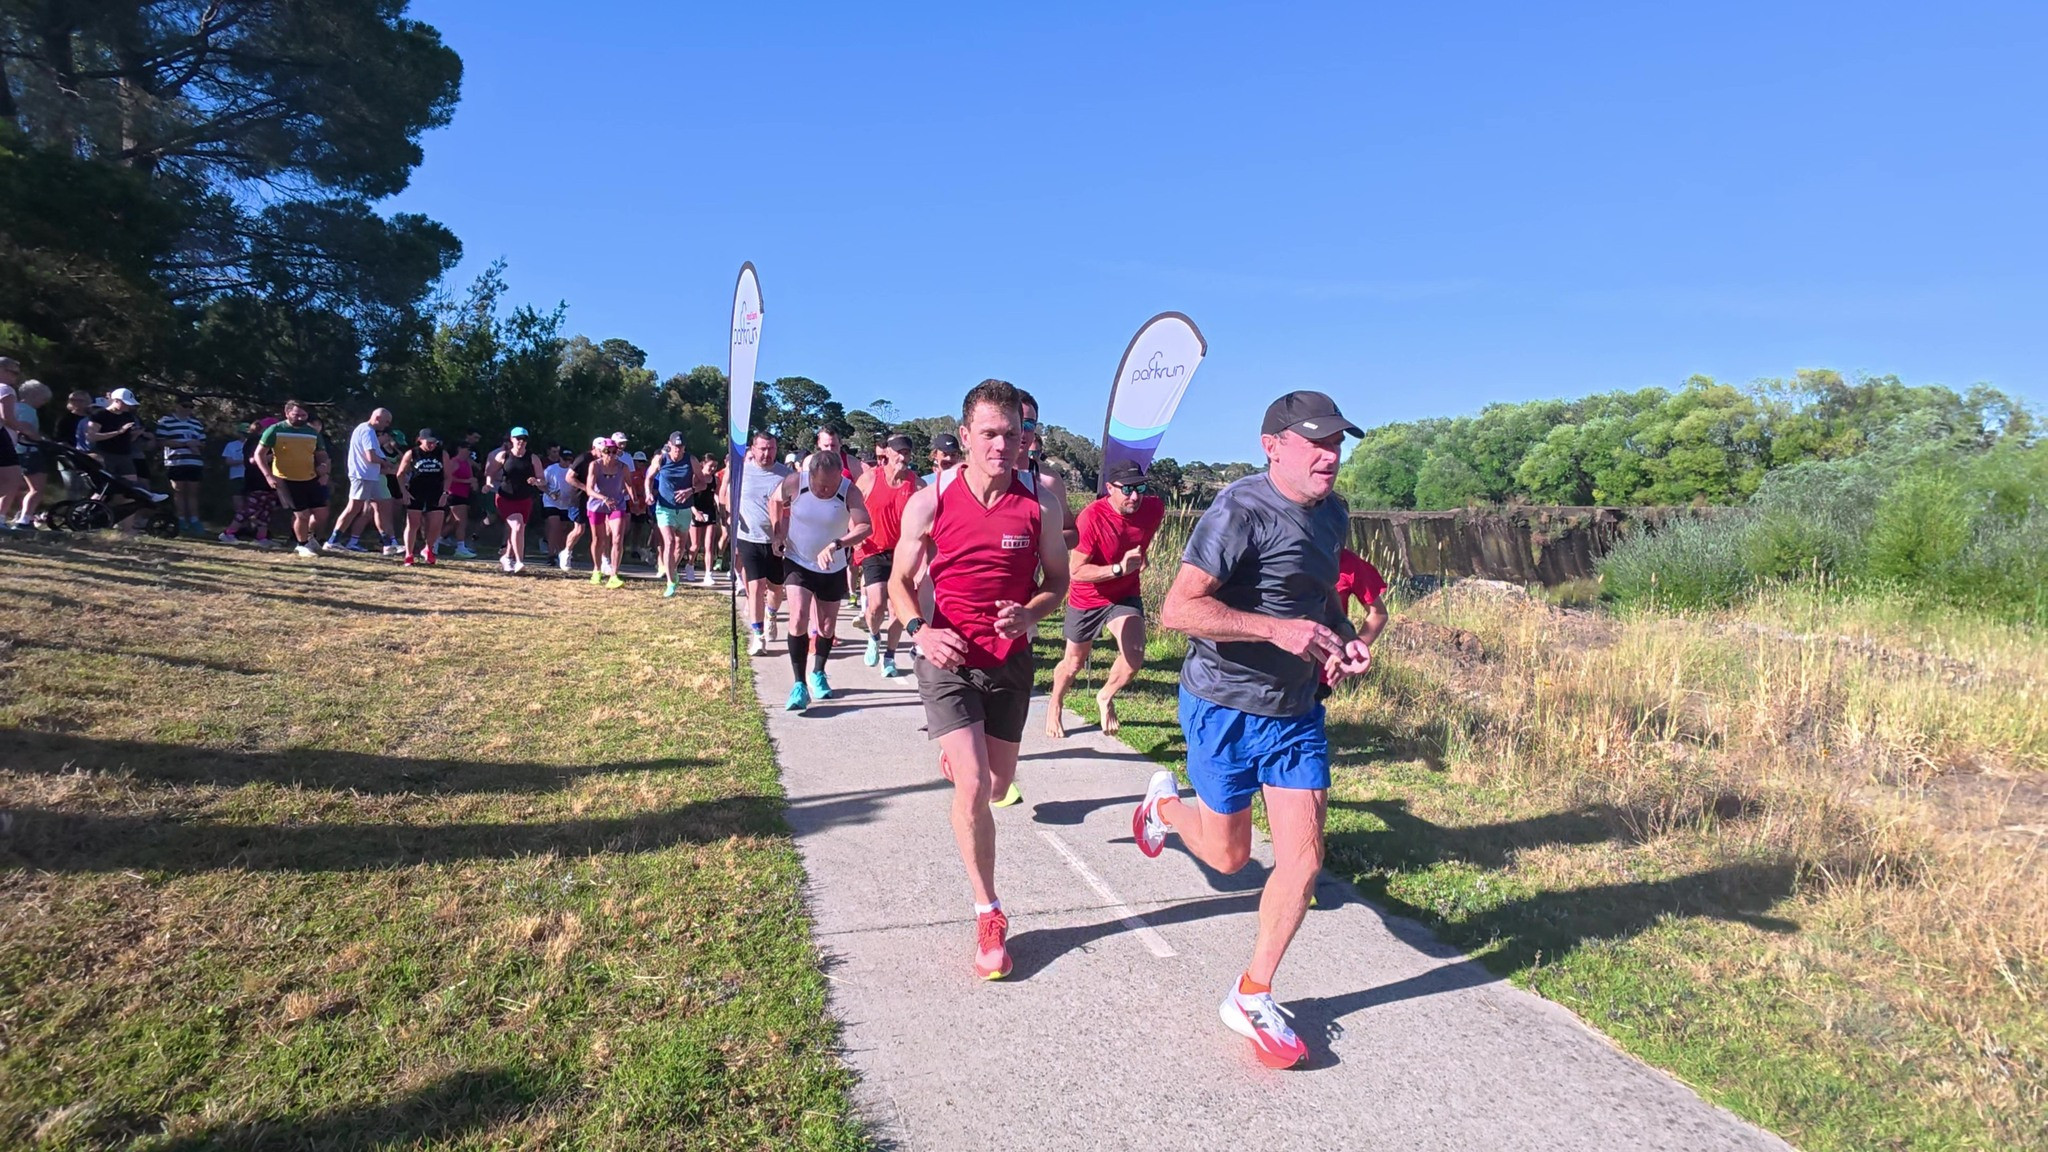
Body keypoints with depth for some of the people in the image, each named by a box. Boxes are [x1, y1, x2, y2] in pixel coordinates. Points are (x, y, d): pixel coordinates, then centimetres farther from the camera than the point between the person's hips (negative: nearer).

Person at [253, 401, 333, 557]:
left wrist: (324, 472, -3)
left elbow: (322, 455, 17)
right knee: (302, 514, -4)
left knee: (321, 511, 3)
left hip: (311, 480, 5)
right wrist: (269, 476, -16)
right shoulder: (275, 430, -7)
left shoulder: (314, 433, 6)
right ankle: (303, 545, 19)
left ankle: (310, 538, 32)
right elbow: (259, 454, -5)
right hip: (287, 481, -5)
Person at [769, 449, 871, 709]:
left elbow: (864, 526, -36)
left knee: (827, 627, 13)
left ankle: (818, 674, 38)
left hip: (832, 569, 1)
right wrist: (778, 534, -5)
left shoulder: (849, 492, -24)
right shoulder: (794, 484, -20)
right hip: (797, 563, -1)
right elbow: (774, 501, 3)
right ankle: (798, 684, -10)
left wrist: (837, 544, -50)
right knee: (799, 619, -18)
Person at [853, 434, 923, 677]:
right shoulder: (869, 479, -5)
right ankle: (874, 637, 20)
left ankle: (889, 657, 21)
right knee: (877, 604, -14)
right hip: (873, 550, -1)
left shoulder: (917, 484, -5)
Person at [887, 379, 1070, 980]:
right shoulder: (928, 503, -9)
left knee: (997, 785, 15)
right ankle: (989, 914, 3)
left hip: (1011, 659, 3)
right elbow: (900, 582, 2)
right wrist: (919, 630, -17)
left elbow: (1058, 580, 3)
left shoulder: (1039, 503, -7)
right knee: (972, 786, -14)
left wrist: (1028, 614, -18)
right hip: (949, 657, -2)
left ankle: (954, 751, 53)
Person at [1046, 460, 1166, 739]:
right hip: (1088, 598, -2)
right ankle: (1055, 706, 46)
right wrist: (1118, 569, -37)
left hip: (1125, 595, 2)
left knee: (1134, 656, -20)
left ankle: (1106, 697, 11)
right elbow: (1076, 571, -28)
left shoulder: (1154, 508, -15)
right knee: (1074, 662, 15)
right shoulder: (1091, 518, -29)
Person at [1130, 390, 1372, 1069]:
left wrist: (1343, 639, 2)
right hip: (1225, 707, -6)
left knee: (1303, 859, 2)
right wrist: (1278, 630, -34)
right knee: (1228, 856, 10)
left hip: (1299, 711, 6)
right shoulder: (1241, 512, -21)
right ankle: (1164, 805, 44)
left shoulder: (1333, 513, 5)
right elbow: (1178, 610, -27)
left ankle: (1251, 998, 20)